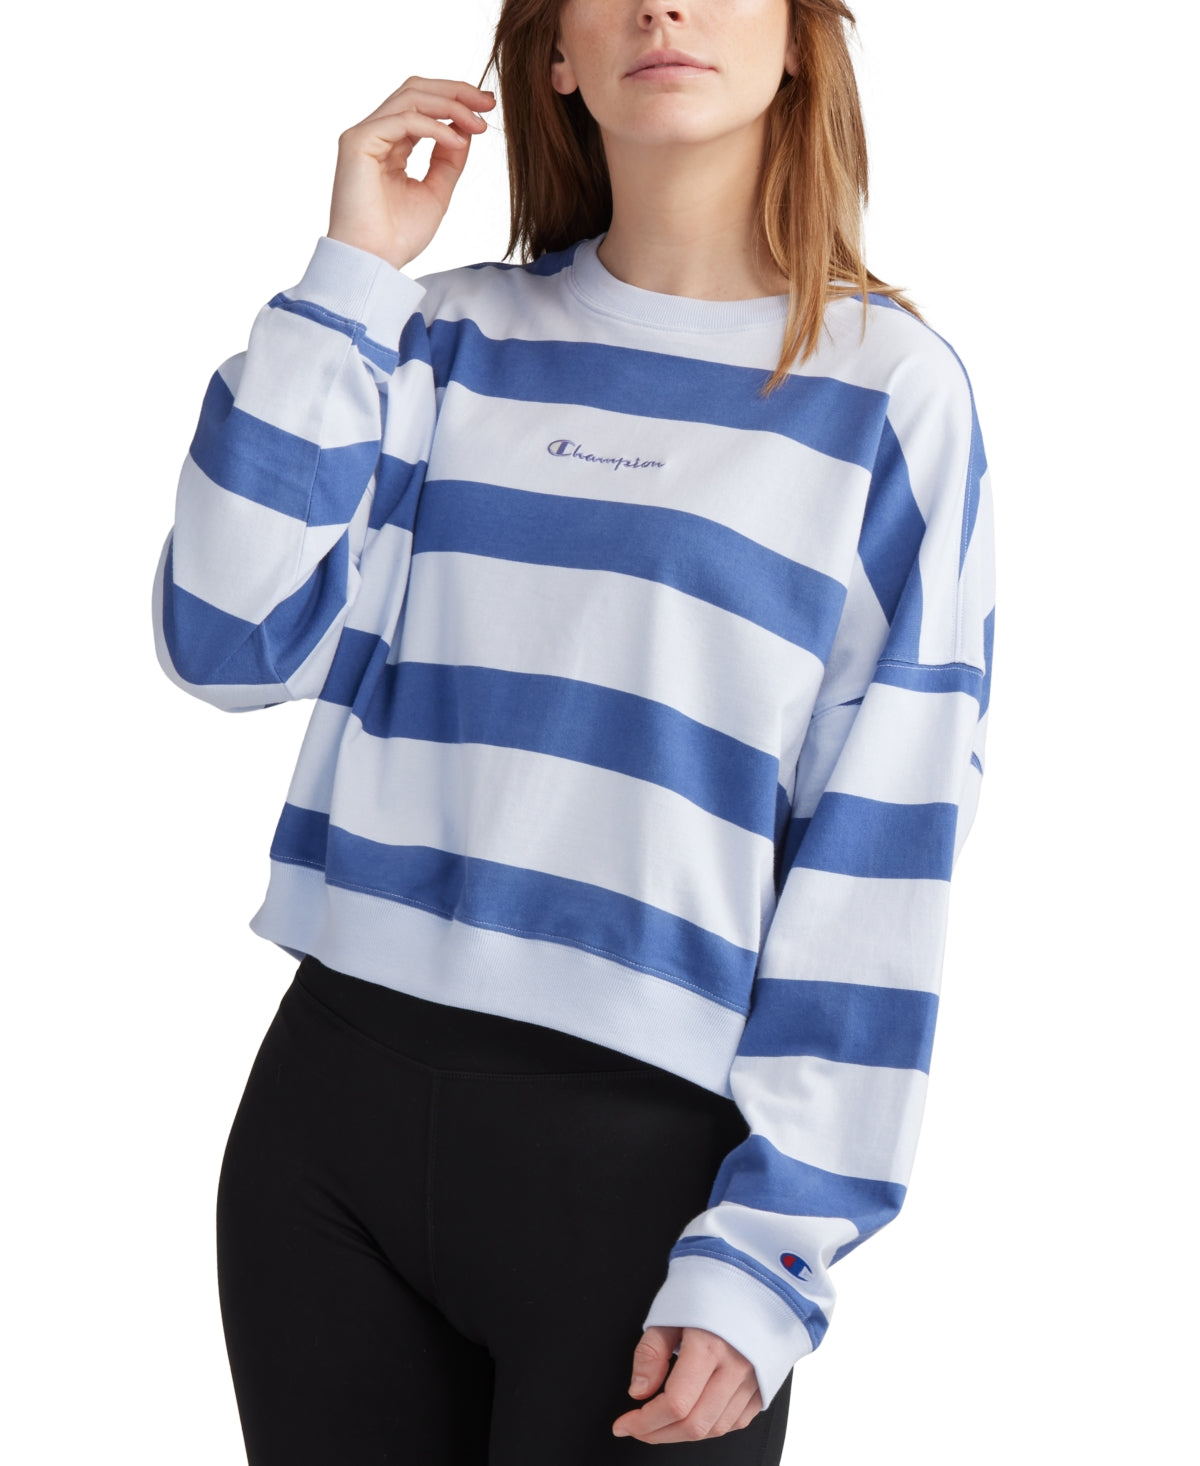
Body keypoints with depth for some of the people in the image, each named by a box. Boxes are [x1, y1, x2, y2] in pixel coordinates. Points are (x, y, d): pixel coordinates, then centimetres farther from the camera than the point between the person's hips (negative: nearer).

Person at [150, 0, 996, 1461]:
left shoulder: (891, 385, -1)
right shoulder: (449, 339, 8)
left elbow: (885, 849, -5)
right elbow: (228, 644, -1)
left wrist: (768, 1256, -10)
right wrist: (351, 275, -3)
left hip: (644, 1142, -3)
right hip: (334, 1098, 3)